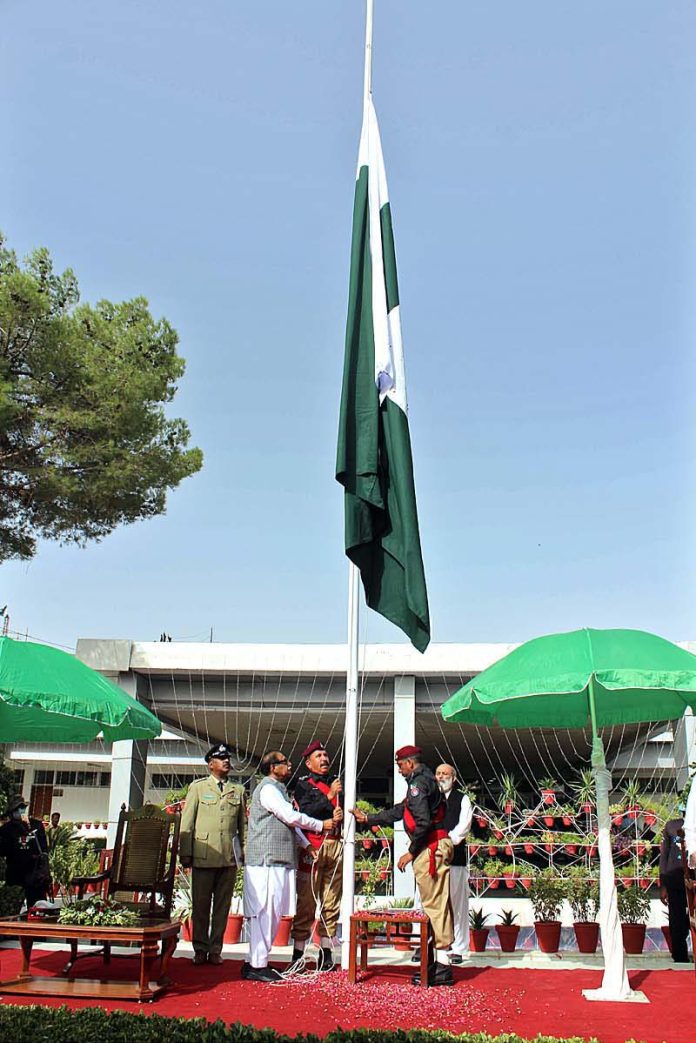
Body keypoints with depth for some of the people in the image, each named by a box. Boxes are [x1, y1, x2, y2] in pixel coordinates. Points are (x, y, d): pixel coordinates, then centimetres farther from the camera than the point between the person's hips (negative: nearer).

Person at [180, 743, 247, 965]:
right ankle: (200, 949, 13)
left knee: (223, 905, 5)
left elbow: (243, 824, 15)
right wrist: (185, 852, -1)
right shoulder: (198, 787, 10)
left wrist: (244, 852, 7)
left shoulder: (238, 791, 16)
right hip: (203, 854, -2)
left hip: (229, 856, 2)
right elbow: (187, 821, 6)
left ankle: (215, 950, 13)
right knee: (200, 904, 2)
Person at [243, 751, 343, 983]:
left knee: (272, 913, 11)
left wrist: (307, 844, 10)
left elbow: (290, 823, 23)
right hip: (267, 861, -10)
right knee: (265, 912, -8)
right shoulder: (268, 788, -10)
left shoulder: (277, 789, 22)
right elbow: (291, 816, -14)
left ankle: (256, 962, 16)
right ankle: (257, 966, -3)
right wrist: (321, 825, -4)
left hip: (278, 861, 10)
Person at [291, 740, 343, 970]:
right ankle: (297, 954, 3)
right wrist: (329, 796, -15)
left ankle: (326, 953, 12)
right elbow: (305, 813, -11)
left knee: (332, 903, 5)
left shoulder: (336, 782, 19)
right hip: (312, 845, -5)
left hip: (335, 845, 5)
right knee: (307, 902, -4)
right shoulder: (303, 784, 4)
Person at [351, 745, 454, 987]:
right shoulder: (426, 780, 21)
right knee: (439, 905, 10)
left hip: (430, 849, -10)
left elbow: (423, 822, -21)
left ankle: (442, 968, -5)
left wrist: (411, 852, -13)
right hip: (436, 847, 10)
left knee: (434, 904, -8)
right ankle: (441, 963, 15)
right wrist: (368, 819, 32)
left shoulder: (418, 783, -11)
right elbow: (399, 811, 29)